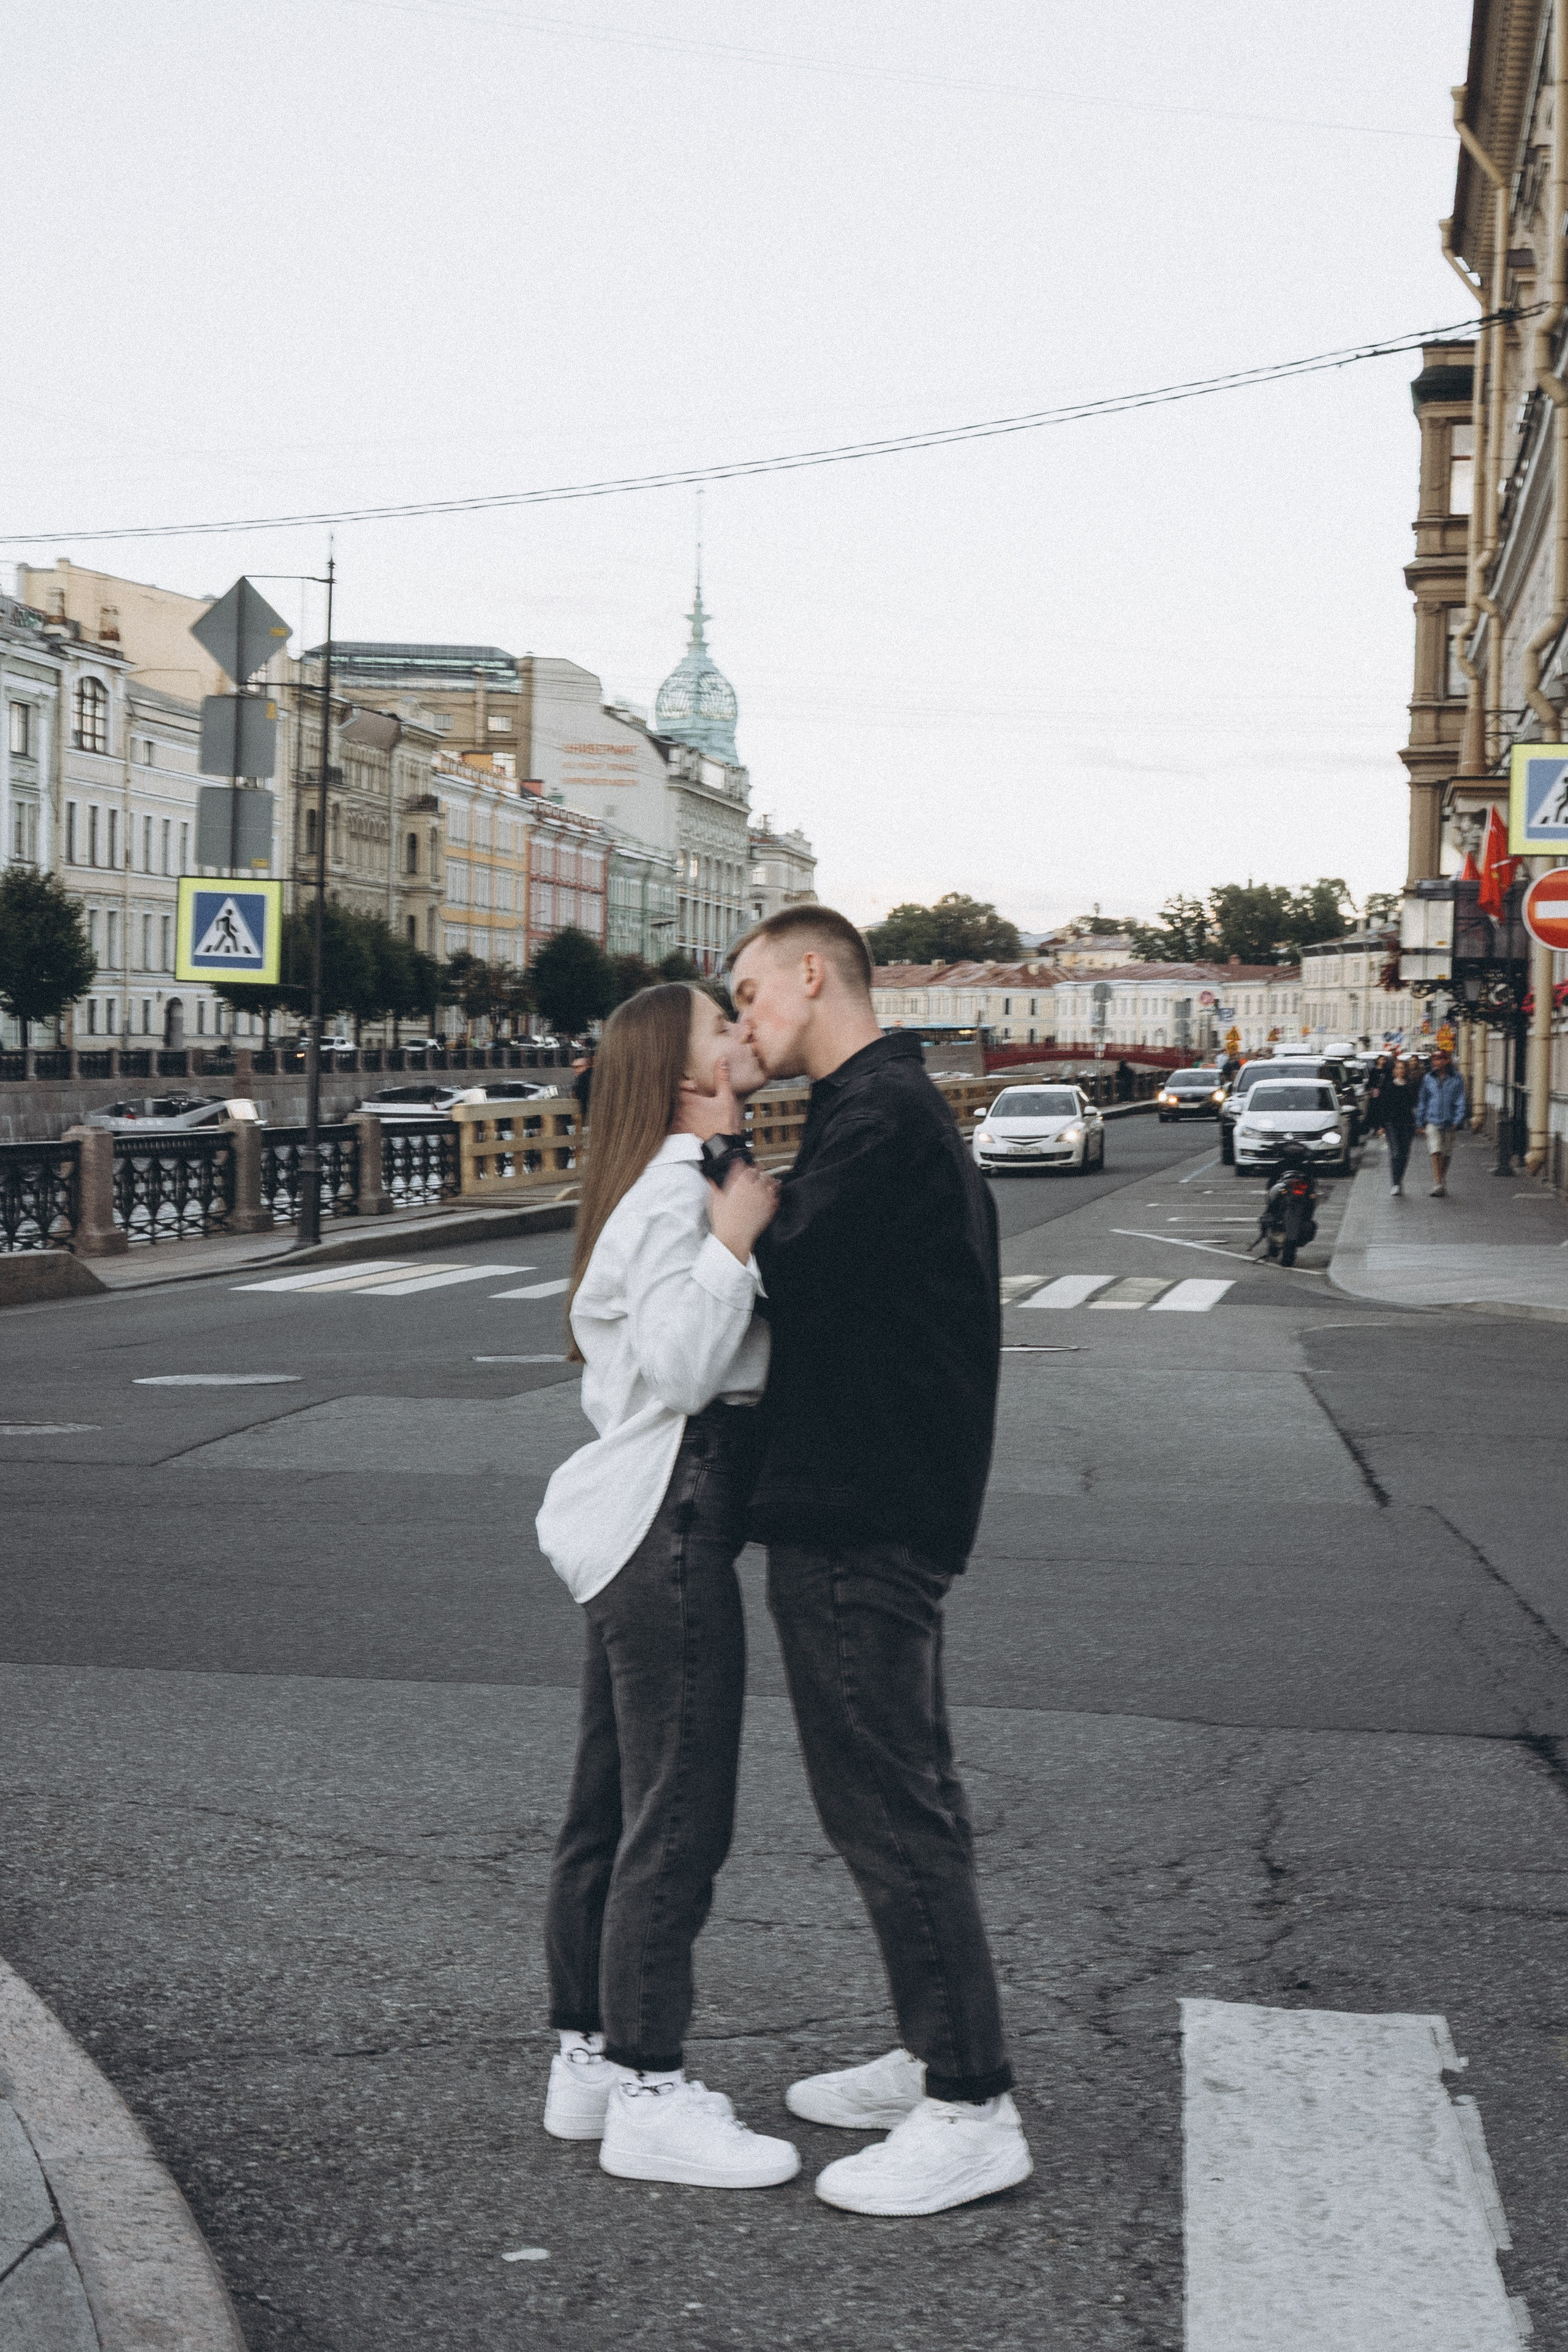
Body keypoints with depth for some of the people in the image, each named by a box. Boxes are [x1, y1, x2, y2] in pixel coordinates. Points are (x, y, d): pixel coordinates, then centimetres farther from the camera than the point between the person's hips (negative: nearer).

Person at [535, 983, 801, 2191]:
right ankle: (648, 2095, 2)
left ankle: (589, 2058, 24)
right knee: (678, 1817, -5)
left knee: (612, 1808, 15)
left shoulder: (678, 1187, 18)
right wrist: (732, 1242, -20)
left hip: (637, 1532, 11)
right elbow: (679, 1367, -23)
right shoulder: (673, 1194, -15)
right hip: (671, 1526, -11)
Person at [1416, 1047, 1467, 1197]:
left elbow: (1461, 1102, -2)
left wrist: (1457, 1121, -11)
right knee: (1436, 1152, -13)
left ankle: (1443, 1184, 25)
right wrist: (1420, 1121, 10)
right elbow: (1422, 1101, 11)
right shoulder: (1428, 1079, 4)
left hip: (1450, 1124, 0)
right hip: (1433, 1121, 0)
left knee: (1446, 1155, 10)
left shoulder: (1456, 1079, -1)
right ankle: (1438, 1186, -17)